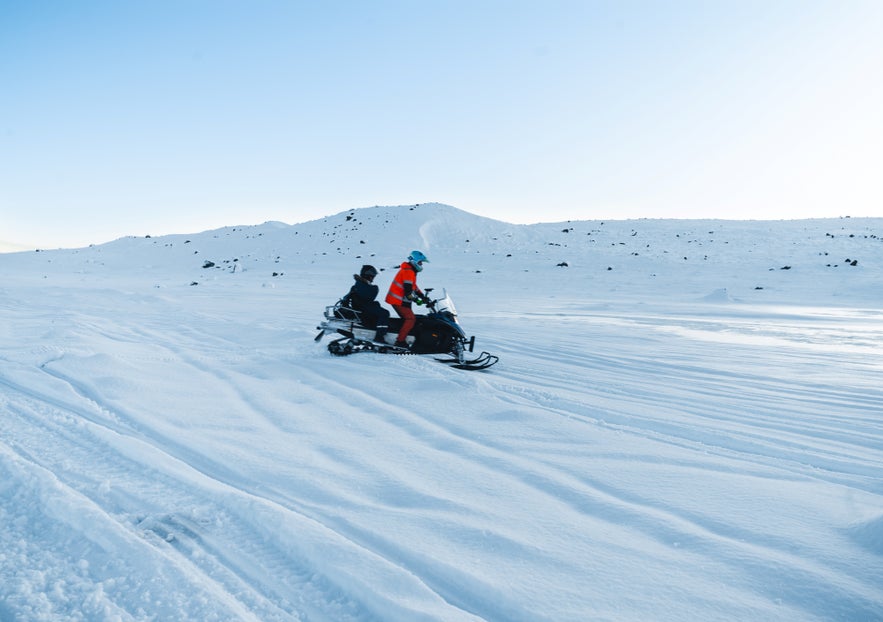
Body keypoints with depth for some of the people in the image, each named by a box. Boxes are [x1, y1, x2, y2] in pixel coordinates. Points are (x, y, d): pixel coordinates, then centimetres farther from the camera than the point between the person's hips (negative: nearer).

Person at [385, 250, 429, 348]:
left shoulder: (410, 271, 18)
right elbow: (408, 290, -24)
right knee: (411, 319, -17)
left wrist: (424, 297, 13)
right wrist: (416, 300, -17)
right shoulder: (408, 271, -16)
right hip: (398, 301, -11)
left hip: (398, 300, 11)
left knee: (407, 319, 14)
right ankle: (400, 341, -20)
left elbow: (414, 287, 22)